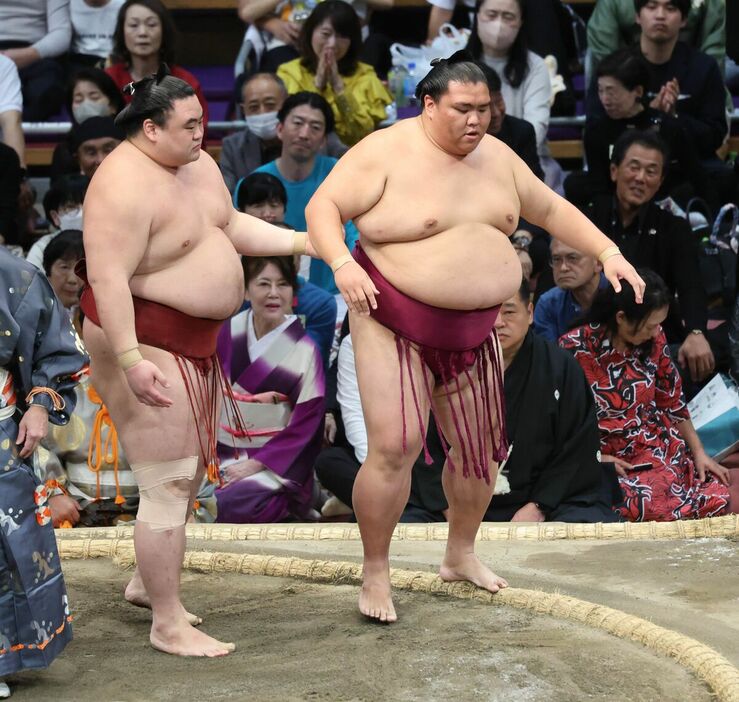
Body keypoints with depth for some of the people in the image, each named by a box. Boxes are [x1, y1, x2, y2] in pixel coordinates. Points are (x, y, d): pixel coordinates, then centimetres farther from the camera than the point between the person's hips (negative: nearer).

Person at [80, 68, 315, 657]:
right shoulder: (125, 187, -24)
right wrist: (130, 360, -34)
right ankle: (168, 625, 1)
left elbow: (232, 226, 20)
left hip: (194, 341, 10)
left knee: (191, 470, 19)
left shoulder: (196, 164, 6)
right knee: (168, 485, -7)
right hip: (146, 343, -10)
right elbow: (108, 278, -29)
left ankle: (146, 581, 36)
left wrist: (302, 241, 11)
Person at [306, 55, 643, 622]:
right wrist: (341, 262, -33)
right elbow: (324, 205, -15)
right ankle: (376, 572, 4)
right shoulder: (387, 152, -13)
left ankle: (461, 554, 37)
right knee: (394, 447, -14)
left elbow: (550, 208, 16)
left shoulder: (496, 156, 5)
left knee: (480, 448, 14)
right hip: (395, 325, -6)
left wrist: (607, 251, 7)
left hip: (472, 330, 6)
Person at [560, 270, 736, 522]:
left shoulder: (654, 340, 4)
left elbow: (672, 402, 14)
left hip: (657, 446, 5)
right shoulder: (574, 349, -12)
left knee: (718, 499, -19)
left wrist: (699, 453, 9)